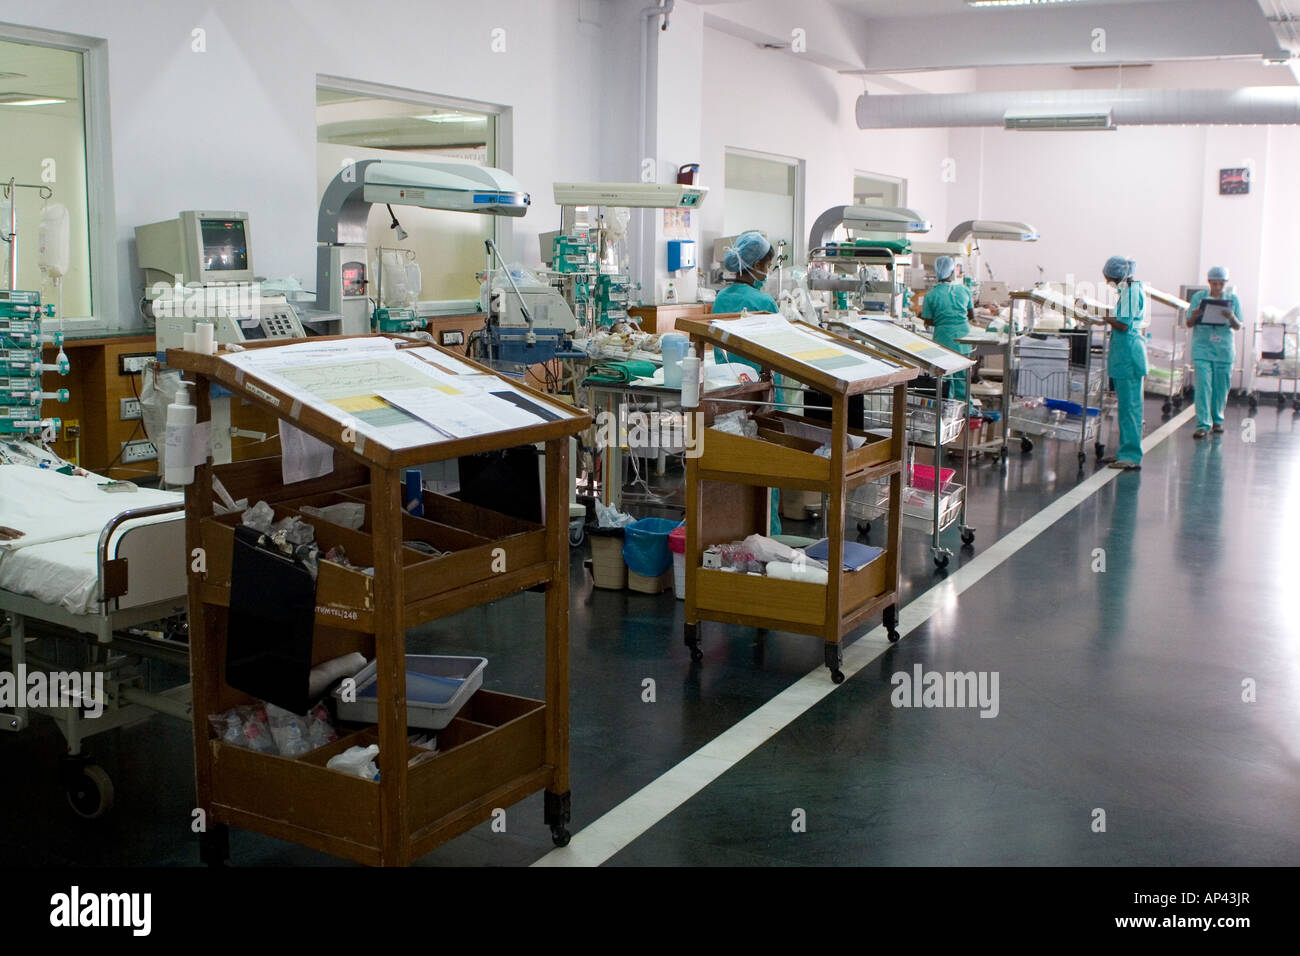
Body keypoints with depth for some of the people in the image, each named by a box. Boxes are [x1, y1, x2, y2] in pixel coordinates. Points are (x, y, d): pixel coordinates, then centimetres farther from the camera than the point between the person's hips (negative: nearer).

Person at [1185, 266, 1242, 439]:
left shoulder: (1232, 299, 6)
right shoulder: (1198, 297, 3)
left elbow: (1238, 327, 5)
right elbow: (1189, 324, 4)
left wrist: (1232, 318, -17)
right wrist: (1195, 316, -18)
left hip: (1224, 349, 1)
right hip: (1202, 347, -1)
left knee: (1221, 387, 6)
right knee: (1203, 386, -10)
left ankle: (1217, 420, 23)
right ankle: (1203, 424, -9)